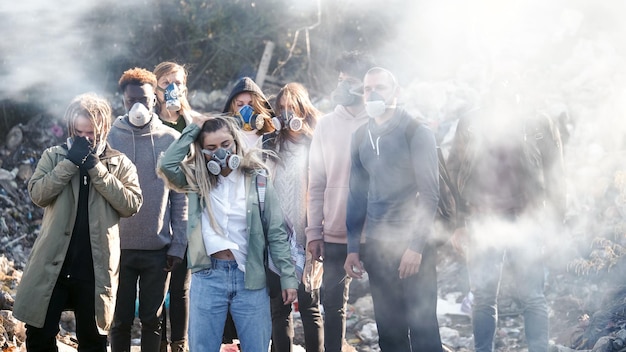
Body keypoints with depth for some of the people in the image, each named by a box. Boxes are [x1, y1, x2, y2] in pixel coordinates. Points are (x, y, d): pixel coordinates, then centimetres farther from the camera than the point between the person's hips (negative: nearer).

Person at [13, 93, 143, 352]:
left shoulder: (119, 163, 3)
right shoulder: (54, 156, 5)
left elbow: (131, 204, -10)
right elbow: (37, 194, -9)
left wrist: (96, 168, -14)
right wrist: (71, 162, -15)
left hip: (95, 267, 0)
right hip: (53, 264, 1)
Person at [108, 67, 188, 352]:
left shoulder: (171, 140, 2)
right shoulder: (111, 137, 1)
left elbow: (180, 198, 3)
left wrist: (177, 245, -3)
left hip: (159, 249, 0)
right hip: (119, 246, 0)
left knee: (152, 320, 7)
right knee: (121, 320, 5)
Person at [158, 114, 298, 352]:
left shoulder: (256, 179, 0)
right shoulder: (197, 180, 4)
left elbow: (276, 232, 1)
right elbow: (167, 165, -15)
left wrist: (288, 277, -3)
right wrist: (192, 129, -7)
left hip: (249, 277, -1)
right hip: (207, 277, 1)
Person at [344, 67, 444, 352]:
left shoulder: (416, 132, -5)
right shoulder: (361, 136, 12)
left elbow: (430, 193, -8)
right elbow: (357, 194, 15)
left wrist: (416, 245, -15)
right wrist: (353, 247, 10)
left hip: (413, 245, -5)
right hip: (376, 246, 5)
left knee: (422, 325, -6)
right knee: (388, 328, 7)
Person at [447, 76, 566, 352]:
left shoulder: (539, 126, 7)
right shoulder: (469, 126, 10)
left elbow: (553, 174, 5)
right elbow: (454, 175, 8)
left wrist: (552, 216, -5)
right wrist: (455, 223, 2)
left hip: (525, 223, -1)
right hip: (481, 223, 1)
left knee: (532, 297, -1)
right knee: (483, 298, 3)